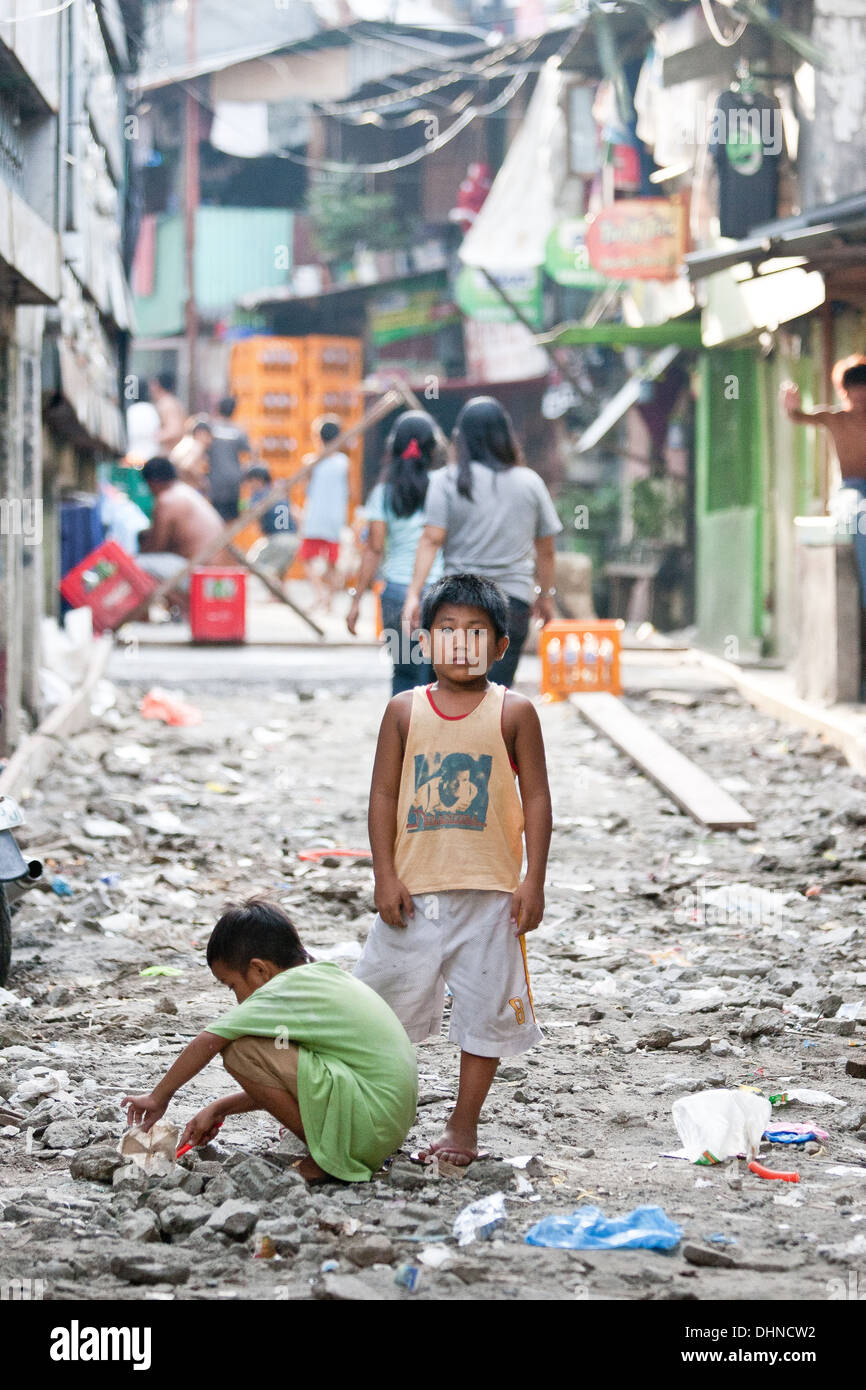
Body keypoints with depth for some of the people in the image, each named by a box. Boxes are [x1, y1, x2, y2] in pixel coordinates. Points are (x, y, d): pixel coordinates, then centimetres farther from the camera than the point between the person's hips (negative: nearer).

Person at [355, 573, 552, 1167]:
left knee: (485, 1009, 4)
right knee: (386, 1000, 7)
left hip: (490, 891, -1)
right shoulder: (405, 710, 3)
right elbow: (384, 795, 4)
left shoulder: (514, 712, -2)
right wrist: (385, 875, -3)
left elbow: (536, 799, 0)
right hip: (415, 889, 1)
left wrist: (534, 881, -6)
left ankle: (464, 1126, 16)